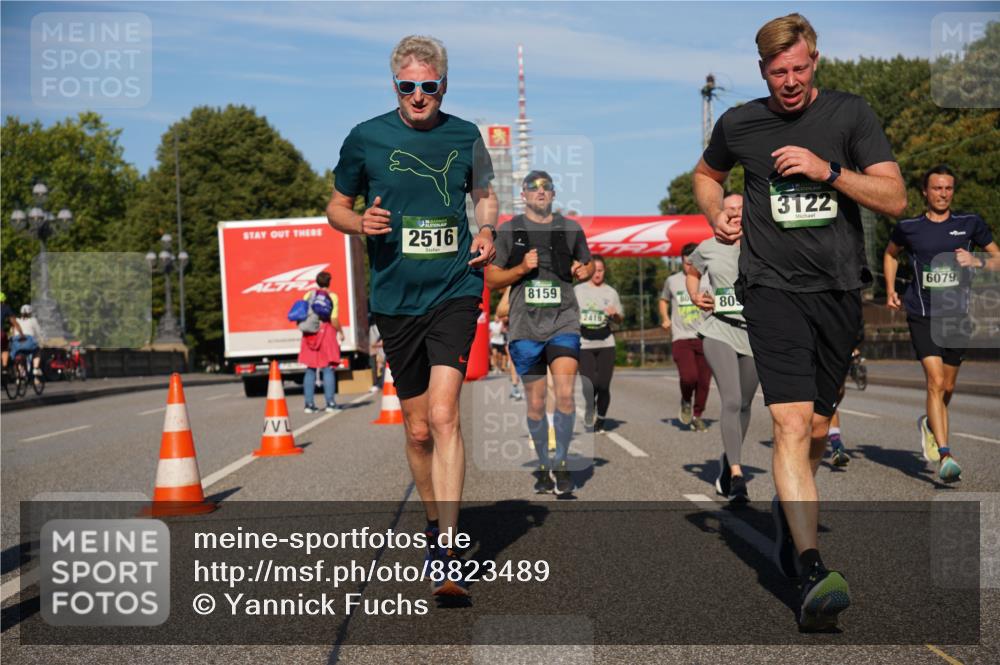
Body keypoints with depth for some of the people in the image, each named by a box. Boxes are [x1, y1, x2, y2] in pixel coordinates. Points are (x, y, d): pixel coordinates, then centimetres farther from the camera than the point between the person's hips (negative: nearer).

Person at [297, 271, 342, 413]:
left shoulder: (308, 295, 7)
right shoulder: (332, 297, -4)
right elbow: (334, 319, -11)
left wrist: (305, 328, 15)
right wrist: (340, 332, 3)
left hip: (310, 333, 4)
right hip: (326, 332, -4)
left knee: (310, 369, 8)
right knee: (328, 368, 0)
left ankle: (309, 403, 5)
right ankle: (330, 403, -4)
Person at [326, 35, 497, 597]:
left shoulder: (465, 137, 5)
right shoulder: (366, 138, 1)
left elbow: (485, 193, 23)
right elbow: (336, 207, 11)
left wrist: (487, 231, 2)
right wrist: (361, 223, -11)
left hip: (455, 292, -1)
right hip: (394, 299, 1)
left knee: (443, 415, -17)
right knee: (418, 430, 9)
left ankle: (449, 554, -17)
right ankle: (435, 524, 32)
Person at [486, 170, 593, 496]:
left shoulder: (571, 228, 10)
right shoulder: (509, 230, 7)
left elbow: (588, 264, 22)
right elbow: (491, 279, 7)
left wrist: (584, 270, -1)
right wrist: (521, 268, -10)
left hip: (564, 322, 0)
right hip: (525, 325, 0)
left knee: (565, 395, -16)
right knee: (535, 403, 5)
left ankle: (561, 463, -1)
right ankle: (544, 466, 21)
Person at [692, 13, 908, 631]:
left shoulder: (851, 114, 3)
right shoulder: (738, 124, 6)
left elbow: (894, 198, -3)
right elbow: (707, 174, 27)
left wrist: (826, 169, -14)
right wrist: (717, 217, 8)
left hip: (839, 286, 2)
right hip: (773, 286, -2)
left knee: (817, 430, 13)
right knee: (792, 424, -18)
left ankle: (787, 508, 44)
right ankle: (814, 571, -25)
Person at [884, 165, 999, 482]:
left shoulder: (970, 223, 3)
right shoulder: (908, 227, 2)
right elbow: (891, 253, 22)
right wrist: (890, 290, 12)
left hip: (957, 316, 2)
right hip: (921, 315, -2)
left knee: (947, 387, 11)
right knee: (935, 381, -17)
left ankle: (929, 424, 44)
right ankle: (945, 457, -19)